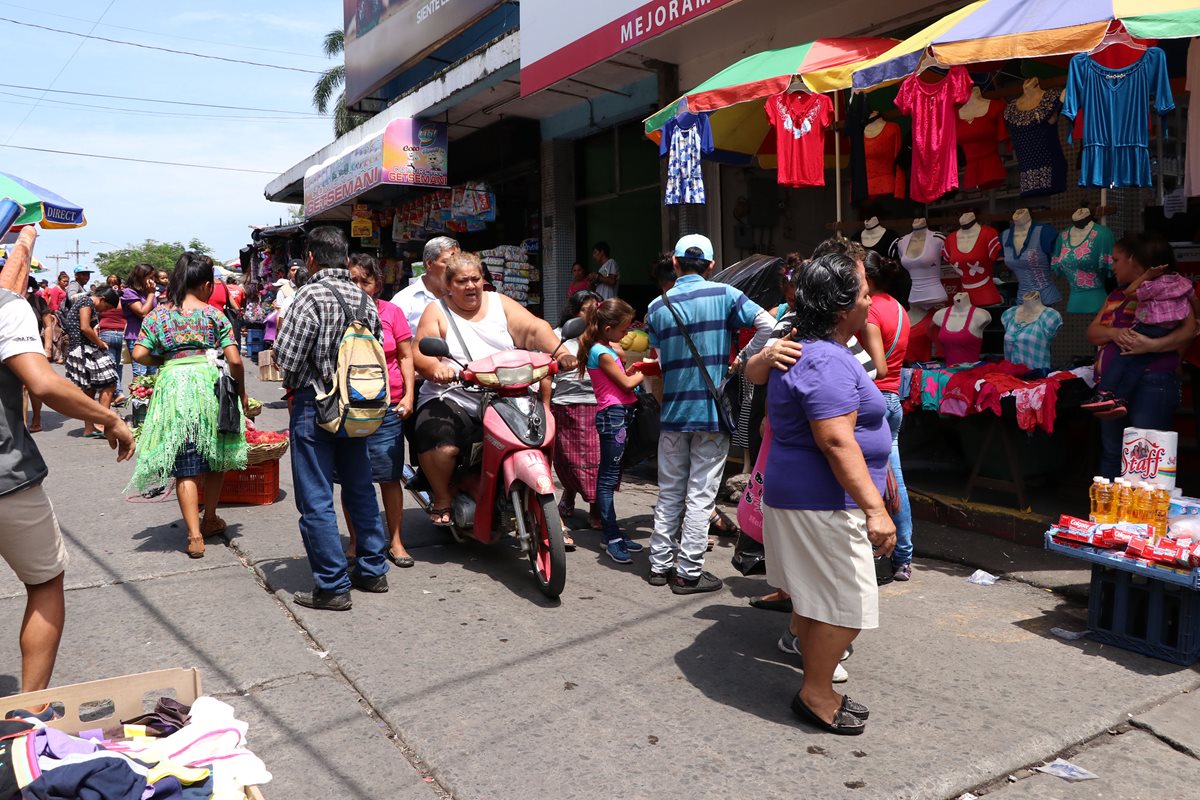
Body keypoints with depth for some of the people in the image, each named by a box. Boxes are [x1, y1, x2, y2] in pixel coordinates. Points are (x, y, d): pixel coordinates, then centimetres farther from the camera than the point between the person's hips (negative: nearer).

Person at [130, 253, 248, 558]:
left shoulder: (157, 314, 5)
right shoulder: (214, 314, 0)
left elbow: (139, 354, -2)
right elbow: (234, 360, -6)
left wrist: (164, 360, 16)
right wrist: (241, 393, 7)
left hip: (173, 387, 1)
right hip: (210, 383, -1)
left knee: (186, 467, 4)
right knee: (214, 457, 17)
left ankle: (195, 535, -2)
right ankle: (210, 521, 31)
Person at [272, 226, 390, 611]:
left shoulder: (311, 295, -15)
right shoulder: (365, 299, 5)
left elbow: (286, 356, -16)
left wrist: (293, 384, 4)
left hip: (314, 407, -6)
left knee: (316, 501, 2)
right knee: (361, 490, 17)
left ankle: (332, 586, 6)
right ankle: (373, 570, 26)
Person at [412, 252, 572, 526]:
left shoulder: (500, 303, 15)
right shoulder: (437, 311, 8)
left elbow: (535, 328, 1)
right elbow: (420, 354, -5)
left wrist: (560, 353, -18)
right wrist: (436, 368, -28)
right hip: (451, 399, -3)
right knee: (440, 446, -29)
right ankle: (442, 499, -1)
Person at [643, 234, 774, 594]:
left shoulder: (657, 307, 3)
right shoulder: (723, 294, -4)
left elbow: (658, 361, 5)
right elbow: (766, 324, -13)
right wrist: (744, 359, -1)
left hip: (673, 412, 3)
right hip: (712, 411, -3)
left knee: (669, 492, 14)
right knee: (701, 494, 2)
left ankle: (660, 564, 21)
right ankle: (689, 573, 7)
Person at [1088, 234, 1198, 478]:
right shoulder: (1116, 296, 19)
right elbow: (1092, 332, 9)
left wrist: (1152, 345, -29)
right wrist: (1114, 332, -12)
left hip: (1151, 384, -7)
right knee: (1111, 453, 12)